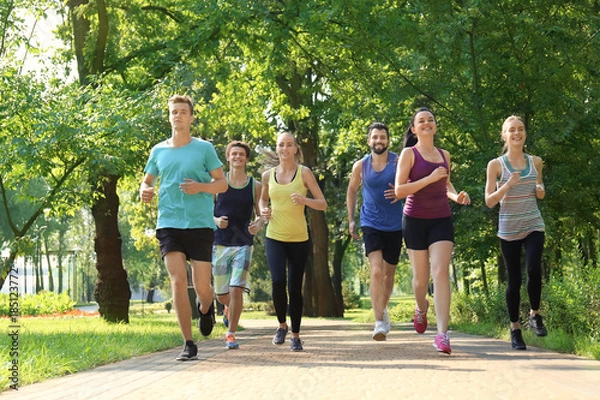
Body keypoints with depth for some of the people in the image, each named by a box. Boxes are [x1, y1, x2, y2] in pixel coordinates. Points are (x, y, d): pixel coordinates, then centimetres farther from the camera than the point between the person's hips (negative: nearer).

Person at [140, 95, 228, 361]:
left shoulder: (204, 148, 3)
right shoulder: (158, 151, 11)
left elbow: (222, 183, 5)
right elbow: (148, 181, 23)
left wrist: (200, 187, -15)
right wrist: (144, 191, -1)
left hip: (200, 224, -2)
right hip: (169, 225, 2)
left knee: (202, 286, -1)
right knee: (178, 281, -10)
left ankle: (205, 308, 37)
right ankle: (188, 344, -4)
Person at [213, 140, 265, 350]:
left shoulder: (255, 186, 5)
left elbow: (260, 215, 9)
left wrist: (257, 225, -14)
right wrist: (216, 220, -14)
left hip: (243, 244, -1)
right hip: (220, 243, 1)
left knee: (236, 289, -15)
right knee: (221, 294, 6)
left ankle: (231, 334, -3)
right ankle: (228, 307, 43)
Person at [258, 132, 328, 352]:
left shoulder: (304, 173, -2)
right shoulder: (268, 175, 5)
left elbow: (323, 204, -3)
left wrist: (304, 200, -21)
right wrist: (263, 210, 2)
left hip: (299, 239, -1)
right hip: (274, 238, 1)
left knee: (295, 287, 2)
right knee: (278, 281, -18)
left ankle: (296, 335, 16)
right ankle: (282, 325, 6)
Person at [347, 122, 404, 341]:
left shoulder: (399, 162, -3)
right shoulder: (360, 166, 1)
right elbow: (352, 190, 16)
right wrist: (351, 220, 12)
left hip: (394, 225, 1)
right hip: (371, 223, -1)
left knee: (389, 273, 13)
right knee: (376, 271, -18)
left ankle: (383, 308, 40)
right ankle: (379, 322, -20)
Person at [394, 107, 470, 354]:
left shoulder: (444, 155, 11)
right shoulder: (409, 154, -3)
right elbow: (399, 190, -12)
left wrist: (456, 196, 6)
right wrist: (430, 178, -19)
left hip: (442, 220, 2)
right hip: (415, 220, -2)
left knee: (441, 272, -13)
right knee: (421, 277, 8)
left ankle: (442, 334, -17)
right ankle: (421, 308, 43)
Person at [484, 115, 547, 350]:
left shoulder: (535, 162, 8)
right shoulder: (496, 165, -1)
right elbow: (489, 201, -3)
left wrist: (541, 191, -1)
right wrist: (508, 185, -18)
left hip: (533, 225, 2)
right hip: (509, 229, -1)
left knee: (534, 269, -21)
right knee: (514, 280, 1)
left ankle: (535, 314, 1)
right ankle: (515, 328, 16)